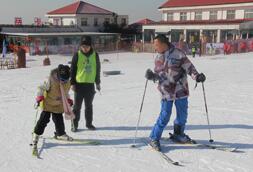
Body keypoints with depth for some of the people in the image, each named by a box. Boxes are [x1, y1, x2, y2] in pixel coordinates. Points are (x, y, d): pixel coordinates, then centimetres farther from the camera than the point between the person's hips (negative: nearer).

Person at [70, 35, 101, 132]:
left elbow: (97, 69, 11)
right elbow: (73, 70, -1)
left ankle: (89, 123, 23)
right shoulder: (77, 55, -4)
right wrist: (72, 83, -5)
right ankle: (74, 124, 13)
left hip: (90, 84, 2)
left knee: (89, 105, 12)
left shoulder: (95, 55, 3)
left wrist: (97, 82, 13)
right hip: (79, 84, -2)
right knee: (77, 106, 3)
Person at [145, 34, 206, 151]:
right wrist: (151, 76, -10)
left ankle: (178, 135, 33)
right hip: (166, 91, 1)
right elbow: (158, 75, 10)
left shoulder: (178, 54, -6)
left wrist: (196, 76, -22)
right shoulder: (158, 58, 8)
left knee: (182, 115, 11)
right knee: (164, 116, -4)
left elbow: (188, 66, -7)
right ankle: (154, 138, 8)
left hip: (180, 90, -1)